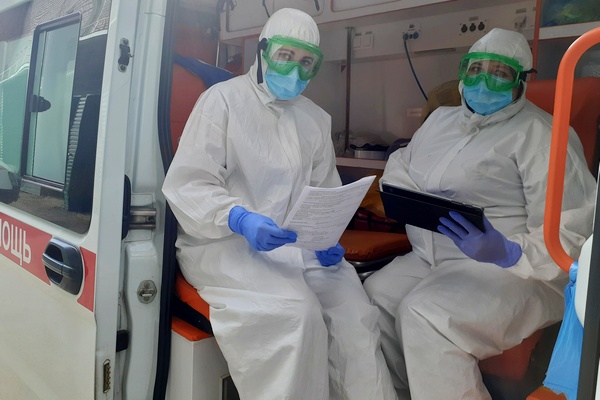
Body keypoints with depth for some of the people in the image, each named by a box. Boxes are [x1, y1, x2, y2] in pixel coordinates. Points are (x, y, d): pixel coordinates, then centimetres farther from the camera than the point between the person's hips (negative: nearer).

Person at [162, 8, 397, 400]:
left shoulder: (317, 119, 17)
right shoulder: (224, 99, 0)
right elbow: (185, 186, -7)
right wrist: (239, 219, -25)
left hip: (300, 244, 5)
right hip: (225, 241, -4)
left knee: (356, 314, -17)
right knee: (295, 314, -29)